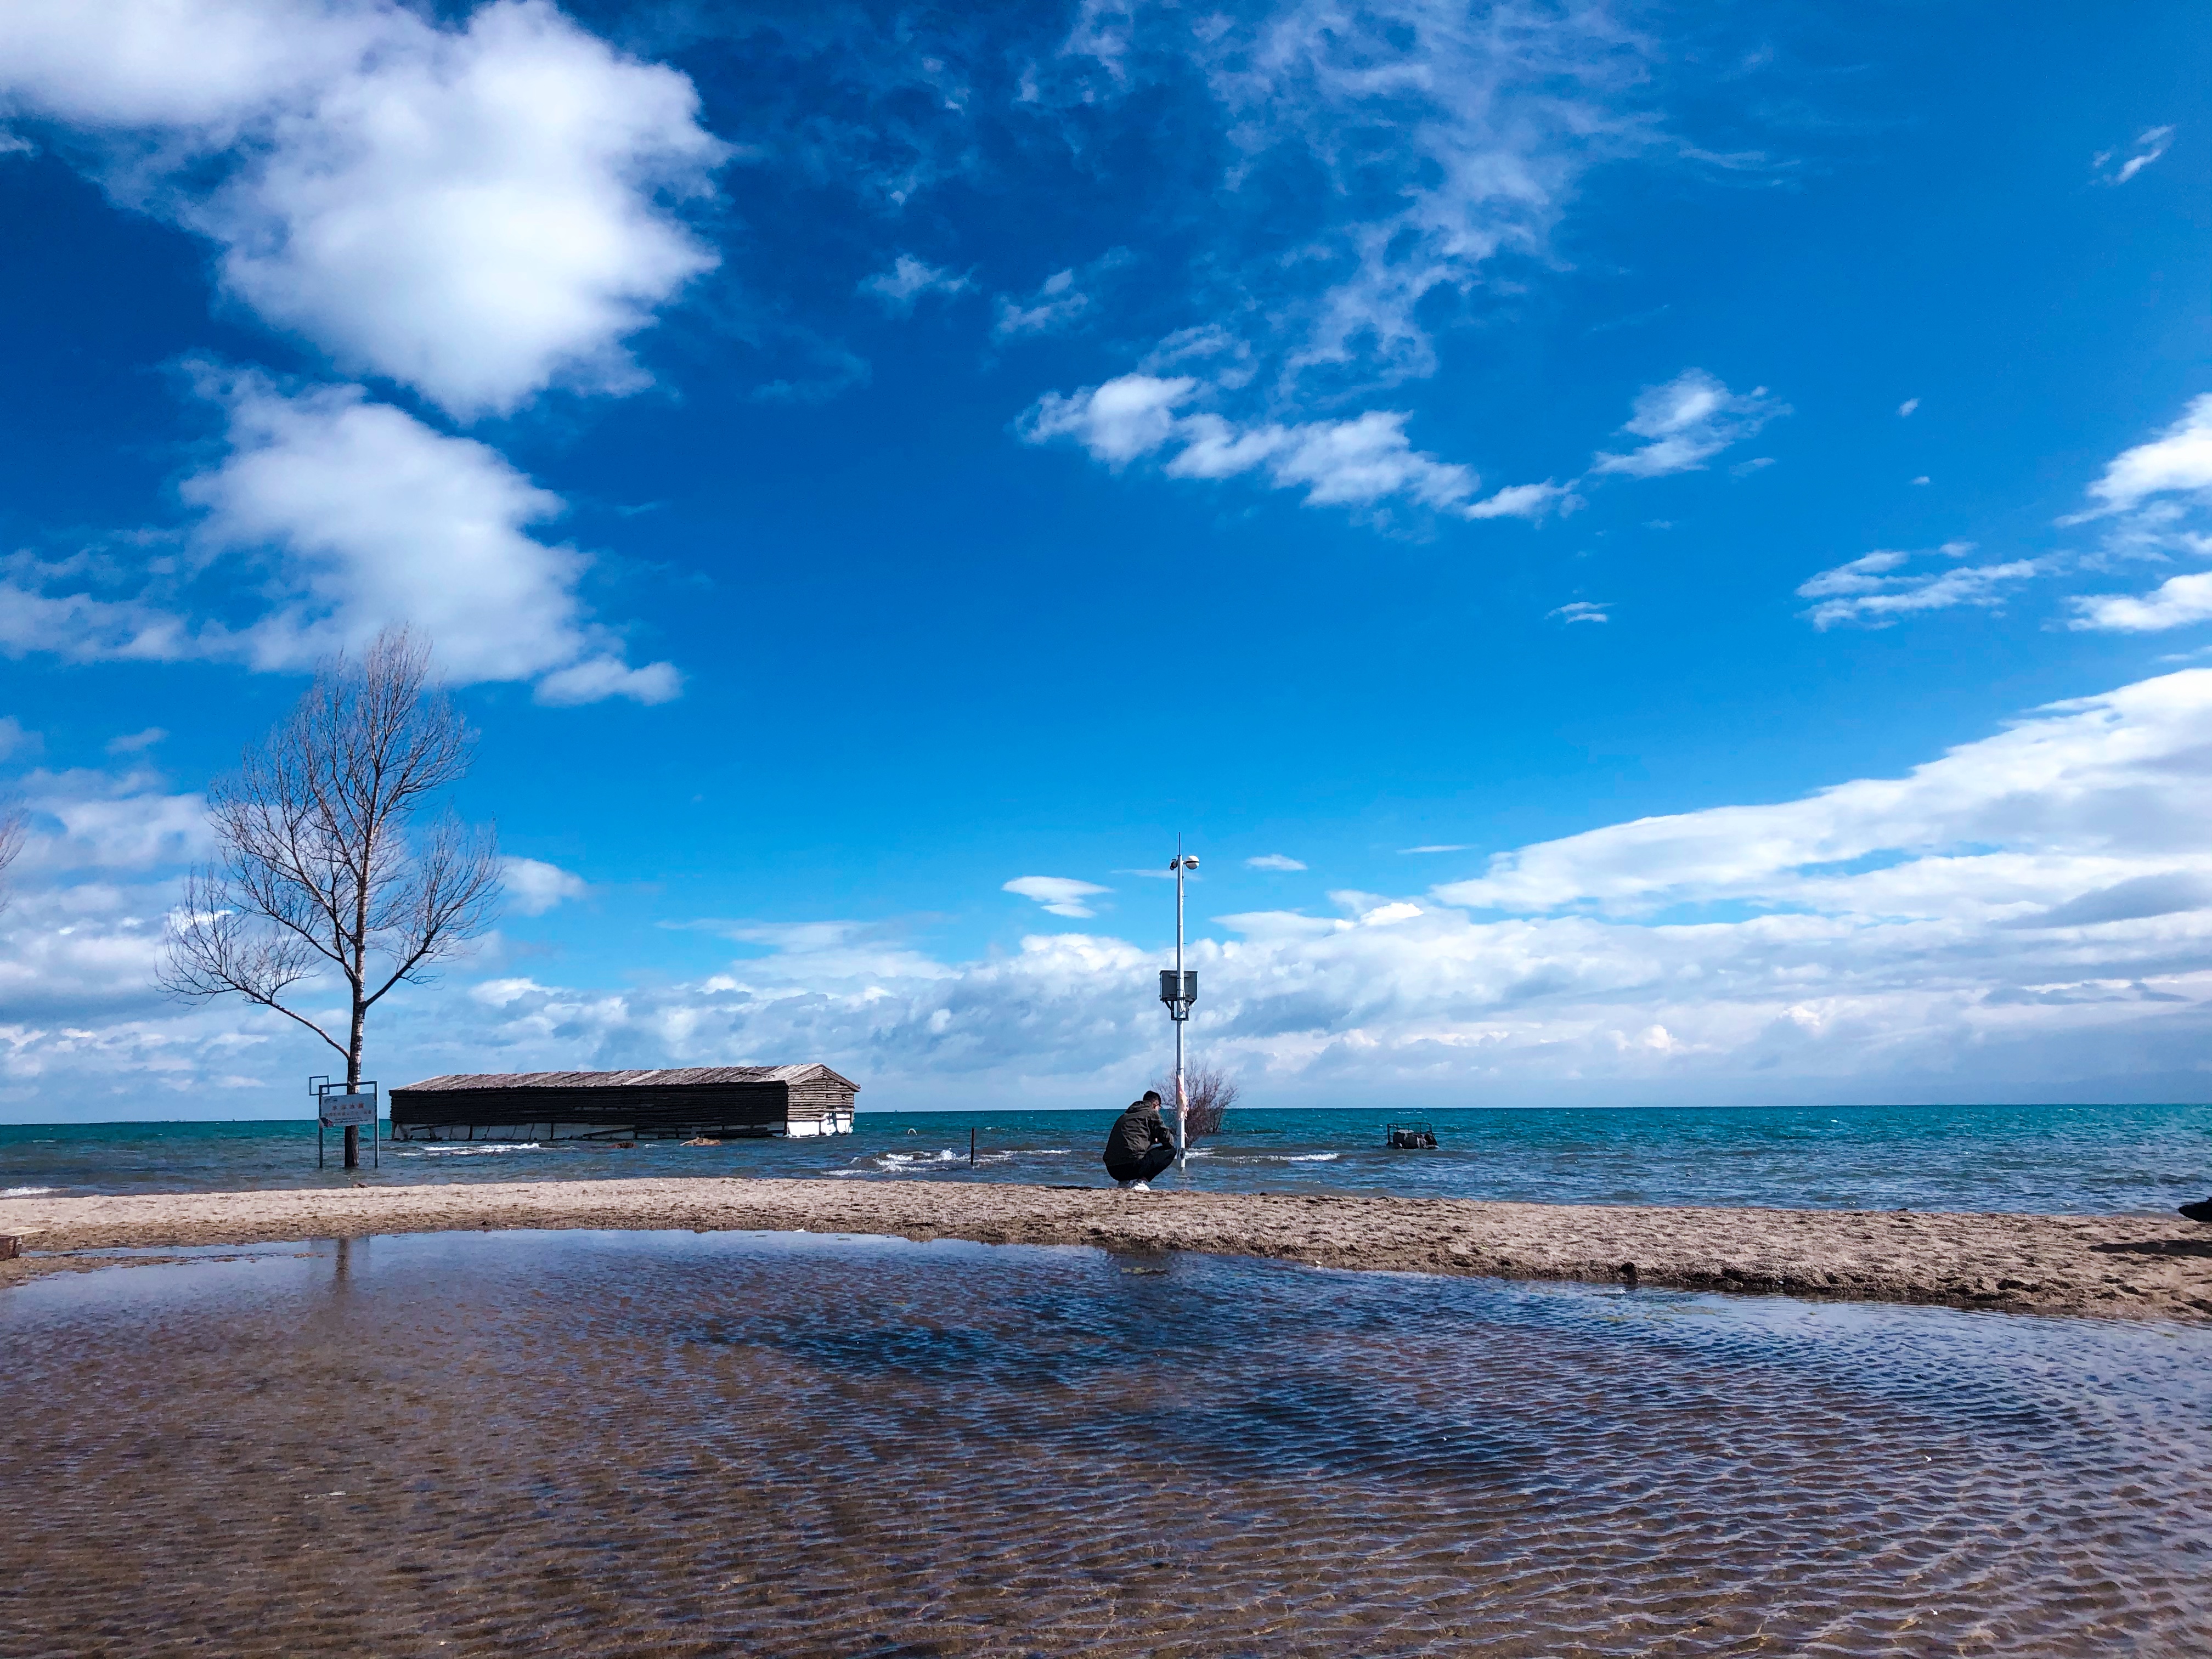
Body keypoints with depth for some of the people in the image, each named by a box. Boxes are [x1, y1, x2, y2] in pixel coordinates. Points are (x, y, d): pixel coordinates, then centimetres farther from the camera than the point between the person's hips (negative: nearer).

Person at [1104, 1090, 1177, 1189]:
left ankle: (1126, 1181, 13)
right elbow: (1169, 1141, 5)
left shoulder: (1125, 1115, 26)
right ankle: (1142, 1181, -3)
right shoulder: (1151, 1113, 5)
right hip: (1132, 1166, -8)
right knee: (1170, 1151, 9)